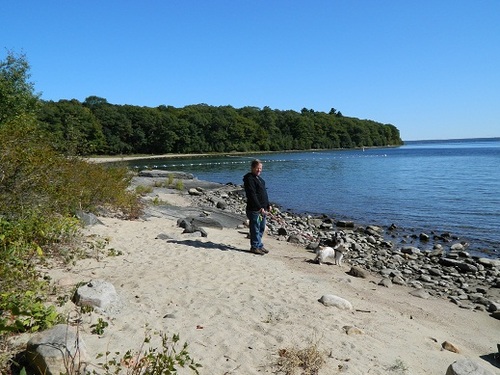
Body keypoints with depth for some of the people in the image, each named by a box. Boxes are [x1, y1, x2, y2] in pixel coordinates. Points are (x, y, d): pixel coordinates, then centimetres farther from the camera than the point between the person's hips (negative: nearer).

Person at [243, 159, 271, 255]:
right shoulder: (249, 179, -14)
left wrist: (268, 205, 16)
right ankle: (255, 246, 9)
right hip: (254, 209, -10)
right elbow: (252, 195, -20)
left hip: (262, 209, 10)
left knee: (261, 228, 15)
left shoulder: (258, 178, 17)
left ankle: (259, 246, 26)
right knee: (255, 228, -1)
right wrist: (260, 208, -22)